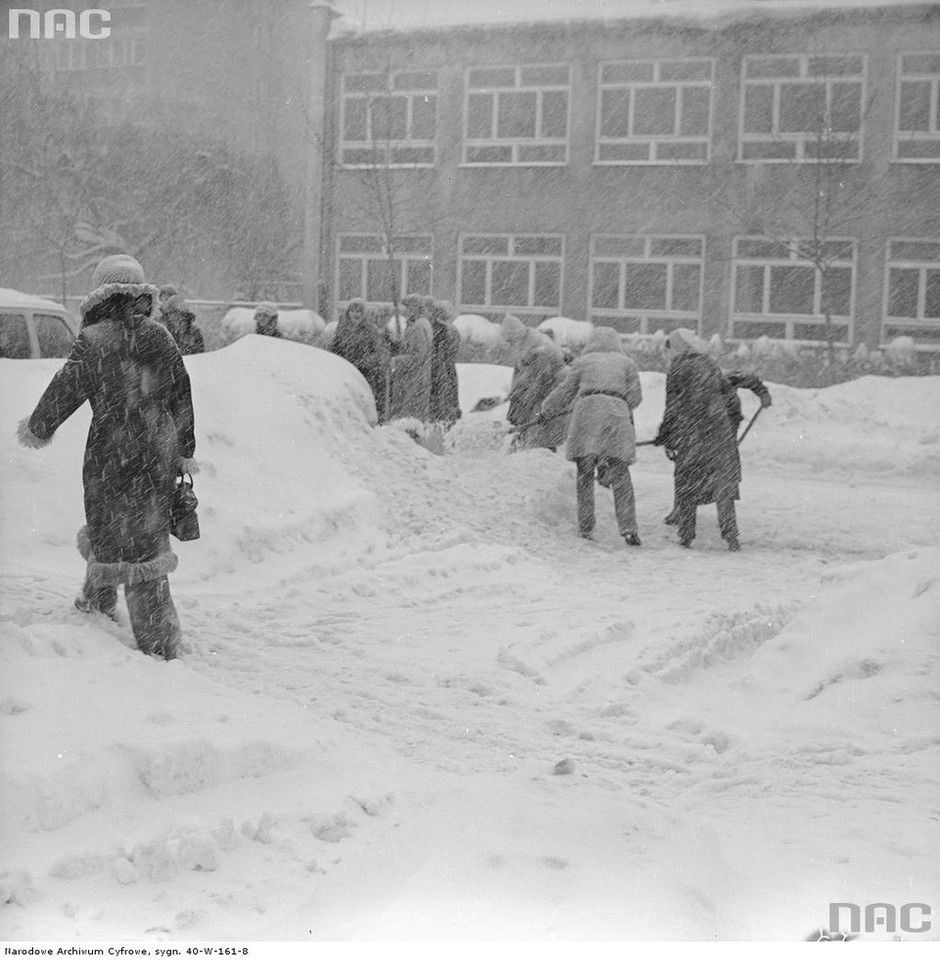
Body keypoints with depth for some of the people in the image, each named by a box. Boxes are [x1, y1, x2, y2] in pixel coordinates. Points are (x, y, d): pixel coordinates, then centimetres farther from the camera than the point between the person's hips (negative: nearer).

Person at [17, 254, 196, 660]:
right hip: (160, 456, 6)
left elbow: (64, 391, -8)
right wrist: (185, 451, 22)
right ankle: (98, 598, 44)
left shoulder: (93, 341, -13)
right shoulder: (161, 338, 4)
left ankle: (159, 641, 2)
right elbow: (183, 396, 11)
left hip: (114, 457, -6)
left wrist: (36, 428, 11)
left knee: (133, 546, 1)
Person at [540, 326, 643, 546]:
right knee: (621, 477, 0)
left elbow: (564, 392, 19)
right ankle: (628, 528, -12)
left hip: (586, 415, 0)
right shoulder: (626, 363, 18)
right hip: (617, 416, 0)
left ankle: (585, 529, 5)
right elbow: (635, 397, 11)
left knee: (584, 477, 7)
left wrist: (546, 409, 33)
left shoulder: (582, 362, 16)